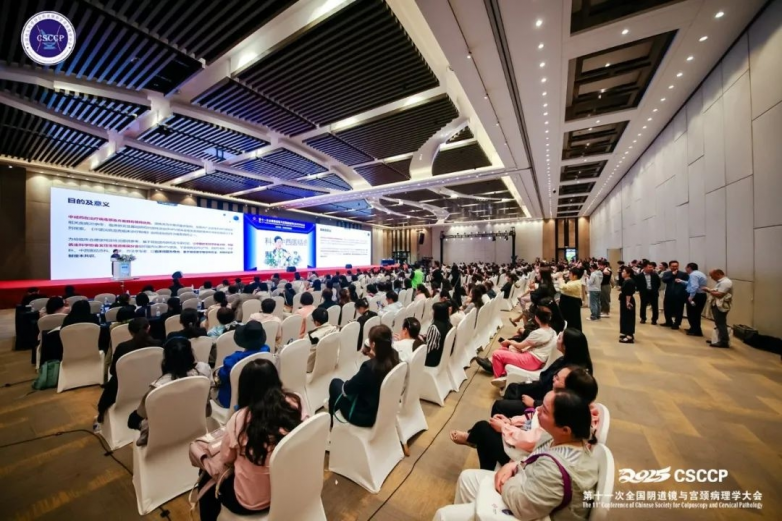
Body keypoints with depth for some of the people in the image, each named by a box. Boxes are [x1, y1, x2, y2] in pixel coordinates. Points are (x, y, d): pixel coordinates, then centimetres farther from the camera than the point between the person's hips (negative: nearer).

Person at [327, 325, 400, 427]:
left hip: (365, 415, -6)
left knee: (335, 383, 14)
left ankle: (331, 422, 34)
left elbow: (346, 389, -18)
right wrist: (374, 357, -6)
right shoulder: (394, 358, -15)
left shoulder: (369, 367, -33)